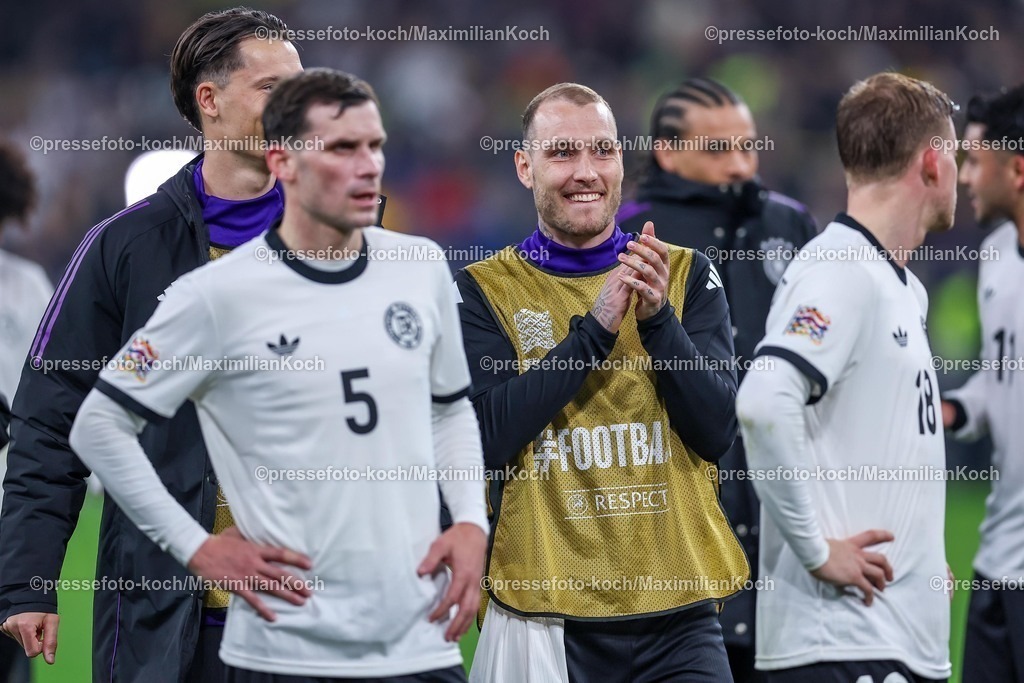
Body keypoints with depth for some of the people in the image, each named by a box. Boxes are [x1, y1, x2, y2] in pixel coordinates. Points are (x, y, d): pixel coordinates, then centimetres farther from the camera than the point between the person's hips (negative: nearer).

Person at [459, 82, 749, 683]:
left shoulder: (687, 275, 6)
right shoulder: (484, 290, 1)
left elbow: (717, 432, -3)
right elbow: (488, 439, -12)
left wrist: (658, 319, -17)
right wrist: (595, 327, -18)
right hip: (546, 615, -1)